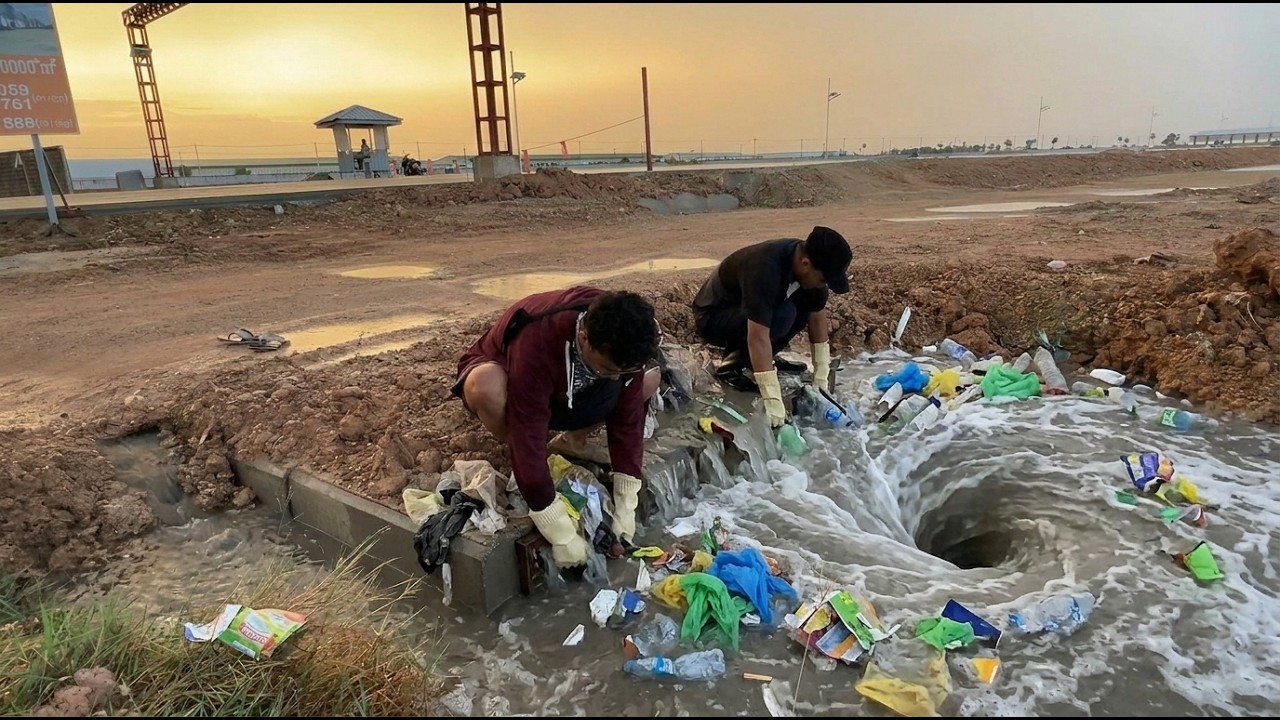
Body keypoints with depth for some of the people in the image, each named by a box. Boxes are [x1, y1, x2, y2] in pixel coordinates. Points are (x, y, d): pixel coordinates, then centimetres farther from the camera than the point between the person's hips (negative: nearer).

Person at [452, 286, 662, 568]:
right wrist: (562, 534, -38)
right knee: (486, 387, -41)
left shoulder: (620, 343, -26)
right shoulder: (536, 343, -42)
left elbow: (627, 418, -19)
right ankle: (524, 474, -13)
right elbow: (527, 437, -41)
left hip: (569, 393, 4)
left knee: (650, 379, -15)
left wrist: (625, 507, -21)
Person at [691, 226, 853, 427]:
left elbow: (817, 319, -5)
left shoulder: (808, 262, -13)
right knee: (782, 315, -30)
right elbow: (758, 336, -40)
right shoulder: (765, 269, -36)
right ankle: (733, 364, -11)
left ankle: (762, 360, 3)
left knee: (808, 304, -10)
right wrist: (773, 402, -41)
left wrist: (821, 378, -7)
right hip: (712, 317, -8)